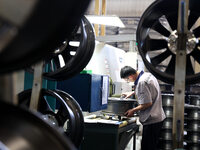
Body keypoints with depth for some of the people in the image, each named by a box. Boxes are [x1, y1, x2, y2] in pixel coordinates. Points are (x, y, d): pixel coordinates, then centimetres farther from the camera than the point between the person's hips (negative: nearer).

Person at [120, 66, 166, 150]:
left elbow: (147, 103, -22)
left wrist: (133, 110, -10)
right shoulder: (148, 75, 9)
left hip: (151, 120, -10)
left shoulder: (142, 82, -21)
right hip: (158, 117, 10)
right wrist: (132, 93, 22)